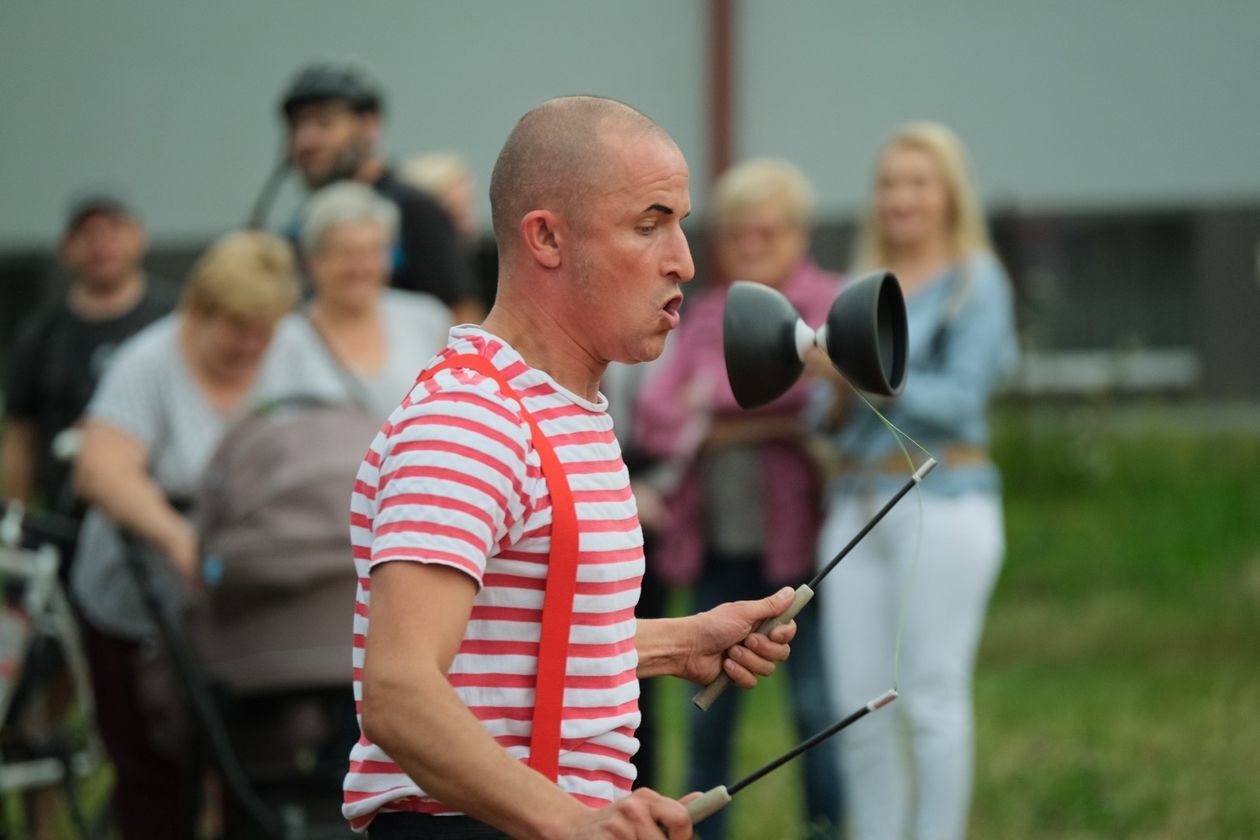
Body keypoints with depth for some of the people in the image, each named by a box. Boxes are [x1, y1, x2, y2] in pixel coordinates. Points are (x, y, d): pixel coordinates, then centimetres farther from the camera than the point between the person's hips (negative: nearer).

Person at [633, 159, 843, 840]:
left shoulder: (833, 306, 0)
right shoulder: (704, 317, 13)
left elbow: (807, 380, -18)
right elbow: (655, 419, 2)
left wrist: (712, 392, -9)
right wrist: (767, 427, -11)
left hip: (795, 543, -4)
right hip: (718, 546, 4)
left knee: (818, 711, -4)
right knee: (707, 715, 7)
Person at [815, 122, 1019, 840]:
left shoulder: (976, 283, -1)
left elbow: (960, 399, -10)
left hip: (942, 504, -6)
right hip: (858, 505, 6)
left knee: (933, 699, -7)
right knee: (860, 709, 3)